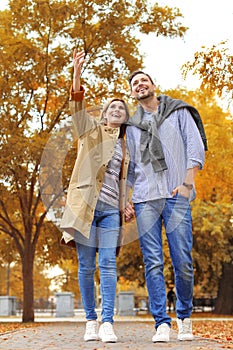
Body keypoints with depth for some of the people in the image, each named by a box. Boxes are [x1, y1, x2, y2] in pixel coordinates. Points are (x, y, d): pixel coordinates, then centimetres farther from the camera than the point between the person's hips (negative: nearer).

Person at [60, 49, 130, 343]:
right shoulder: (91, 130, 10)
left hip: (110, 210, 3)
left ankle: (107, 323, -10)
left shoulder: (124, 146, 21)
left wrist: (126, 207, 14)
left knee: (108, 266, -7)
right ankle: (90, 321, 7)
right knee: (86, 266, -1)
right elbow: (77, 105, -6)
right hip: (85, 205, -3)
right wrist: (77, 71, -18)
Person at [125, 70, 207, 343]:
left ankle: (184, 318, 13)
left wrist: (187, 183, -8)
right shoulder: (132, 125, 19)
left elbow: (196, 148, 3)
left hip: (176, 196, -2)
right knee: (153, 263, -5)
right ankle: (162, 323, -2)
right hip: (145, 198, 3)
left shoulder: (179, 112, 11)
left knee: (183, 261, -5)